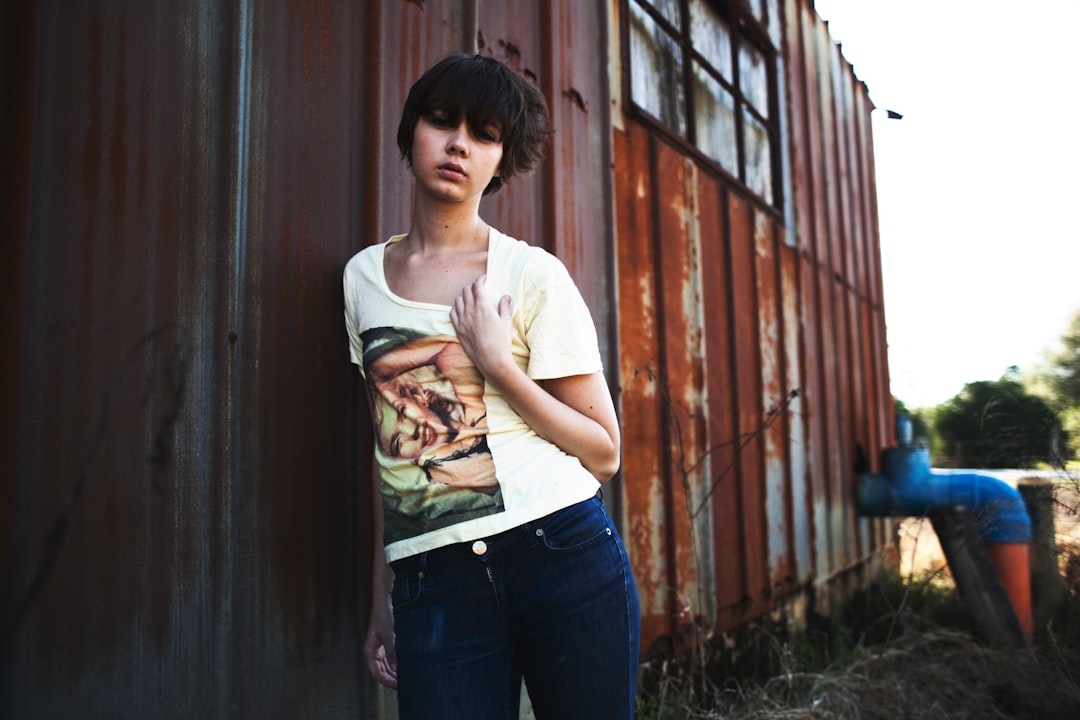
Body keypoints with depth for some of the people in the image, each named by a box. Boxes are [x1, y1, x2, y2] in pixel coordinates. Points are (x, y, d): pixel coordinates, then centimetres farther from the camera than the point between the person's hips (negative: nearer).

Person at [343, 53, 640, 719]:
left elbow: (604, 453, -2)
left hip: (563, 553, -2)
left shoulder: (533, 275, -3)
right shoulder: (364, 276, 9)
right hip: (430, 584, 3)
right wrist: (383, 594, 14)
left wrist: (497, 363, -14)